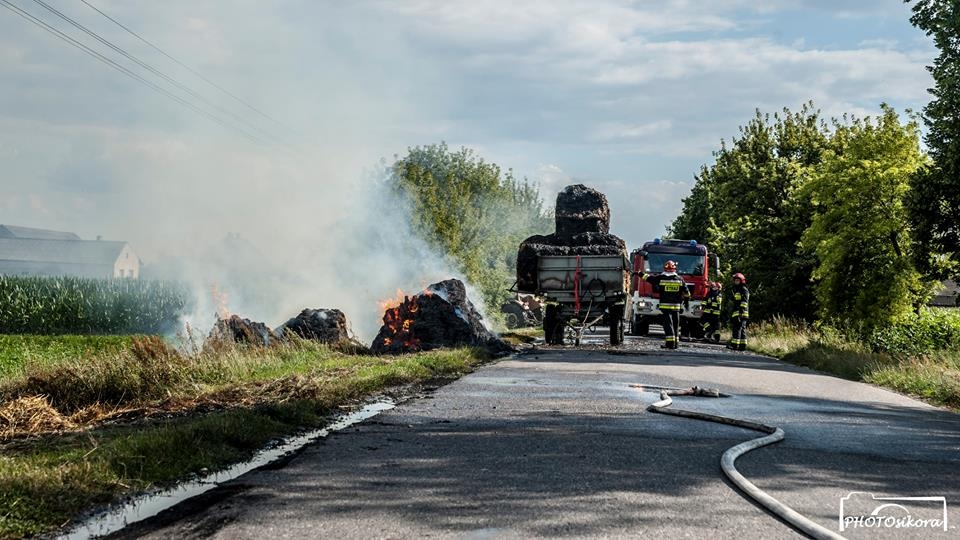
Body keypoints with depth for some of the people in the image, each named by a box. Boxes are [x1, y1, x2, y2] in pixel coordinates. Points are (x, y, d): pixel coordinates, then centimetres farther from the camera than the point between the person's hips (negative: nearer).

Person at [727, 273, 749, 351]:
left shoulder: (744, 290, -5)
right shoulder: (736, 290, 25)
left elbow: (744, 302, -15)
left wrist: (741, 311, -24)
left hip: (742, 313, -10)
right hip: (736, 313, 10)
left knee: (737, 328, -14)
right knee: (742, 329, 9)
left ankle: (735, 344, -18)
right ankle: (743, 345, 9)